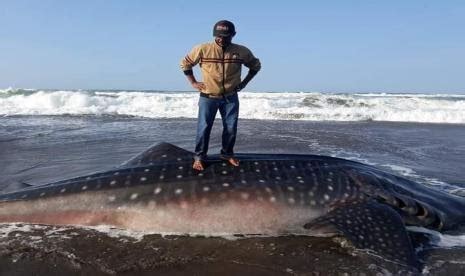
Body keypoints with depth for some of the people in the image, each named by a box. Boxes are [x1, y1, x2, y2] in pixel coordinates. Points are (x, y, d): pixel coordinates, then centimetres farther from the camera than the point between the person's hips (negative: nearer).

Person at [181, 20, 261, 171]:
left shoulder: (242, 51, -6)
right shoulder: (202, 49, -11)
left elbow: (256, 65, 12)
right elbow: (185, 63, 4)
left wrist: (244, 83, 5)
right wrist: (193, 82, -1)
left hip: (230, 98, 2)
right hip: (208, 97, -2)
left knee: (231, 128, 7)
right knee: (203, 128, -2)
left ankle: (227, 154, 28)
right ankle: (199, 157, 13)